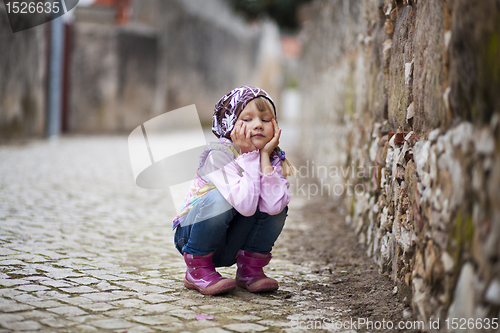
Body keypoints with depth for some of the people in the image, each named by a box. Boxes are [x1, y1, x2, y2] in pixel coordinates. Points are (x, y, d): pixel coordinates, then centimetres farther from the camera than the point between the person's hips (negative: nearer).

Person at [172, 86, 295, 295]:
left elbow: (273, 206, -29)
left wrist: (265, 156, -25)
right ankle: (198, 270, -13)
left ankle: (250, 268, 1)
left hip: (232, 245, 5)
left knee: (277, 204, -17)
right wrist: (248, 155, -30)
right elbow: (245, 206, -37)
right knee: (220, 198, -33)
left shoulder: (272, 158, -7)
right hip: (192, 237, -4)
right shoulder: (219, 154, -23)